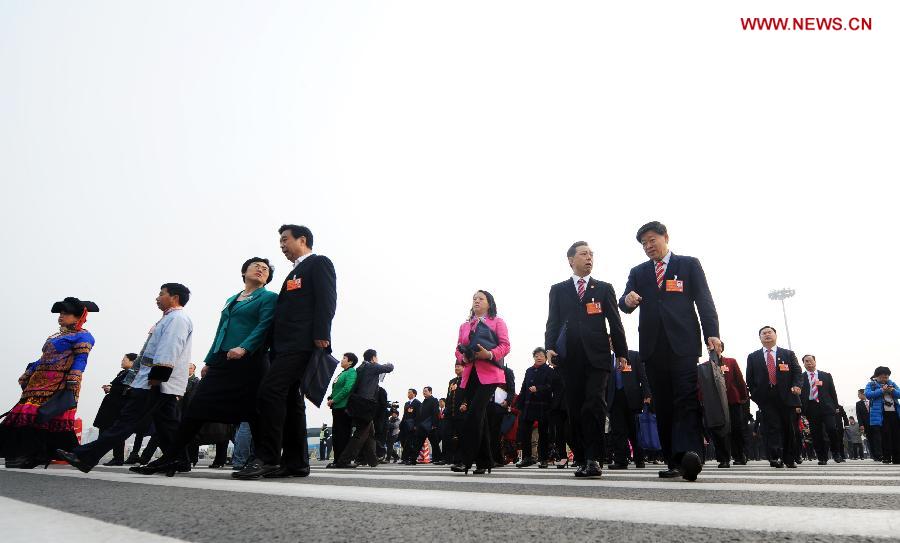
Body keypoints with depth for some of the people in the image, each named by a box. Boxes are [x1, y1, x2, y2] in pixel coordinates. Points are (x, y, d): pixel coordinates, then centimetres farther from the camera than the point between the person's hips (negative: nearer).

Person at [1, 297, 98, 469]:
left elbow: (80, 361, -11)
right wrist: (26, 377, 21)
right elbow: (43, 359, 28)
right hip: (39, 384, 8)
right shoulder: (54, 337, 27)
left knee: (51, 418, -12)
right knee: (25, 415, 1)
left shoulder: (82, 336, -1)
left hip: (60, 385, -8)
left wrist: (72, 384, -21)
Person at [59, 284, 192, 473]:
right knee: (166, 425, 8)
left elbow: (169, 351, -21)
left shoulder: (177, 318, -10)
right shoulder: (171, 318, 25)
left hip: (157, 382, -10)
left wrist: (157, 376, -25)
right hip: (163, 382, 10)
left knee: (127, 419, -8)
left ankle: (85, 457, -6)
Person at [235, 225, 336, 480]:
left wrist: (321, 334, -22)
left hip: (301, 343, -9)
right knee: (290, 399, 7)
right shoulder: (295, 272, 29)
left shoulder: (319, 263, 3)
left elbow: (326, 300, -10)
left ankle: (267, 458, -14)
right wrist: (275, 348, 15)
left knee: (269, 391, -18)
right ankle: (296, 462, 11)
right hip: (286, 344, 9)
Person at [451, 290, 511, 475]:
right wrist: (463, 358, -4)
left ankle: (464, 460, -17)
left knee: (474, 413, -17)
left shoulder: (497, 322, 10)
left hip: (489, 373, -5)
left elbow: (505, 345, 0)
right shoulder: (464, 326, 23)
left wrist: (490, 354, -17)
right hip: (470, 374, 5)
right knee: (480, 417, 6)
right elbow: (458, 349, 19)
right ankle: (484, 462, 13)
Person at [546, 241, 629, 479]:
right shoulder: (558, 290, 14)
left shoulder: (604, 288, 13)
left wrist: (621, 352, 3)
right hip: (570, 358, 1)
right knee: (575, 409, 3)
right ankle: (581, 459, 12)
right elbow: (553, 322, 7)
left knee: (594, 406, -13)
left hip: (597, 355, -1)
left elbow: (615, 322, 9)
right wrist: (550, 347, -8)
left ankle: (593, 458, -4)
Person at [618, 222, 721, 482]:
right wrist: (628, 300, -17)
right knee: (663, 406, 2)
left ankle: (690, 454, -21)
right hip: (653, 346, 3)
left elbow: (704, 301, 3)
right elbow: (625, 304, 8)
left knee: (687, 400, -14)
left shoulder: (689, 264, 11)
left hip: (683, 343, -3)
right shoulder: (638, 272, 19)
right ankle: (674, 462, 6)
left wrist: (712, 334, -9)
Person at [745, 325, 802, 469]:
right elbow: (750, 379, 11)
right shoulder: (753, 357, 12)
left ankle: (790, 459, 18)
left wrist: (796, 386, -12)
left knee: (789, 429, 6)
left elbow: (798, 372, 6)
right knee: (772, 428, -8)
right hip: (766, 399, -1)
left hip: (787, 397, 1)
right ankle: (775, 458, -12)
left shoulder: (788, 354, 13)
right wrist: (755, 395, 2)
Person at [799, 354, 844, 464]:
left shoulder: (826, 375, 12)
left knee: (832, 429, -12)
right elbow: (800, 394, 5)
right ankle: (822, 458, 8)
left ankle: (836, 453, 10)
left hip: (826, 407, 0)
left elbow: (833, 392, 12)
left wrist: (835, 406, 6)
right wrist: (801, 408, -4)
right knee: (816, 435, -1)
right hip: (811, 408, 0)